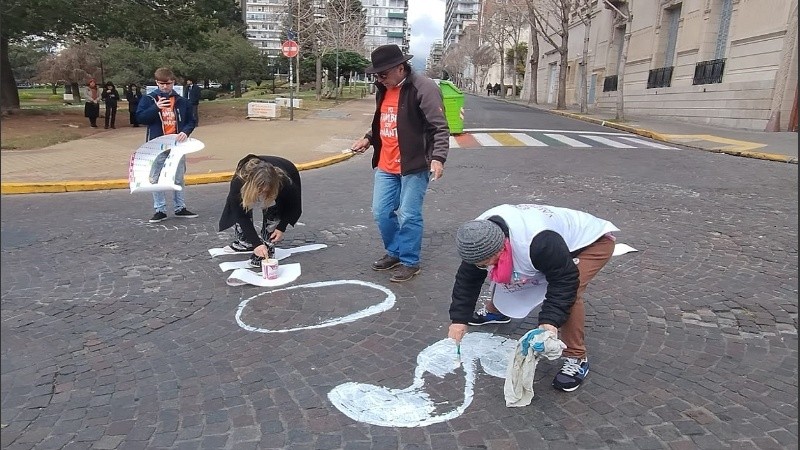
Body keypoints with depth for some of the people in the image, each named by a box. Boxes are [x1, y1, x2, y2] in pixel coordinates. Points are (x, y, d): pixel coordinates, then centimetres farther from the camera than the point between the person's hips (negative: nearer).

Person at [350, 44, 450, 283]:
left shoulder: (424, 88, -14)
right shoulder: (383, 89, 11)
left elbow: (440, 129, -17)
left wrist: (438, 158, -28)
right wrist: (368, 139, 16)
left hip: (413, 166, -8)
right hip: (385, 166, 8)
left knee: (408, 216, 0)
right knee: (381, 213, 13)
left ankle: (410, 261, 17)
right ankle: (394, 252, 33)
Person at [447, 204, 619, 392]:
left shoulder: (539, 243, -45)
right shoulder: (480, 236, -21)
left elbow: (565, 280, -34)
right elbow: (467, 280, -11)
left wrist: (550, 321, -40)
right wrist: (458, 319, -12)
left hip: (593, 240, -7)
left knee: (569, 292, -31)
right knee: (503, 274, 7)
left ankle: (576, 358, -14)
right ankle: (495, 311, 38)